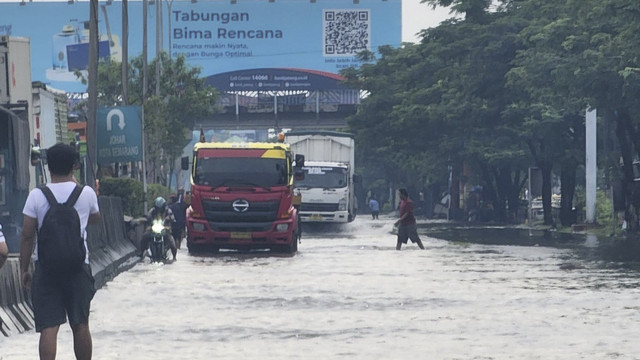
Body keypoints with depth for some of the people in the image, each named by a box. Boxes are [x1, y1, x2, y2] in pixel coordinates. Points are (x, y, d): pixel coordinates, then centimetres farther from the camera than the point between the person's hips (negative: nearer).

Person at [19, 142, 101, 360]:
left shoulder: (37, 196, -4)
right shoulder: (86, 193, 1)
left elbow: (27, 236, -4)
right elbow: (95, 218, 22)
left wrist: (24, 269, 6)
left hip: (45, 268, -1)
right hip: (78, 266, 1)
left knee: (48, 328, -4)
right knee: (80, 325, 11)